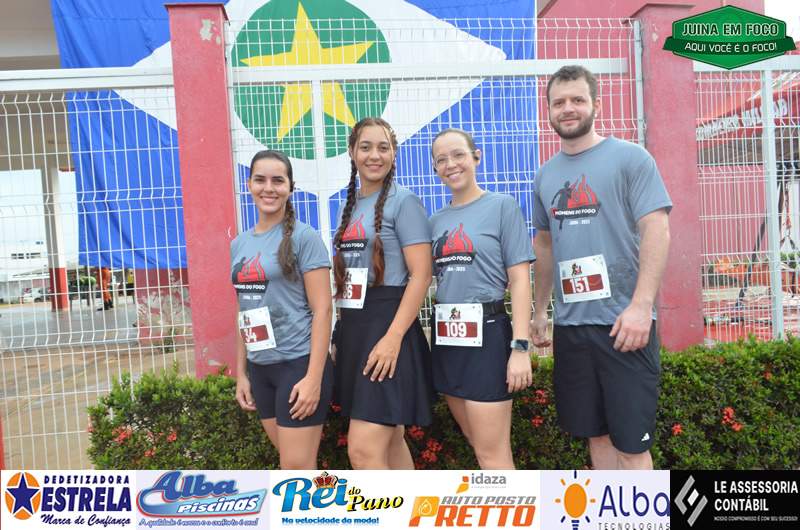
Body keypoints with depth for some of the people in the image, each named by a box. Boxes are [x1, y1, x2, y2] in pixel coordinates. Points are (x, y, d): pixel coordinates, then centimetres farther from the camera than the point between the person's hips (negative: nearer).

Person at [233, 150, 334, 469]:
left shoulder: (304, 238, -8)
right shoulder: (239, 244, 10)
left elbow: (322, 309, -12)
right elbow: (245, 314, 15)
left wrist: (314, 377, -18)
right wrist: (241, 373, 13)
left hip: (299, 364, -6)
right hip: (259, 368, 6)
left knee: (296, 468, -1)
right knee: (293, 463, 15)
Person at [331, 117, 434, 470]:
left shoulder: (403, 202, -6)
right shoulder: (349, 206, 15)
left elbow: (421, 275, -14)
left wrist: (393, 338, -21)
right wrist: (340, 336, 14)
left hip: (388, 328, -8)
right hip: (352, 330, 8)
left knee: (363, 451, -9)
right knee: (390, 440, 17)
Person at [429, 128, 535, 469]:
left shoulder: (502, 206, -3)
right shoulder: (436, 221, 12)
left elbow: (519, 279, -8)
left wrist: (520, 347, -15)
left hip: (486, 333, -6)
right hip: (446, 337, 6)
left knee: (492, 453, -1)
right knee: (476, 440, 16)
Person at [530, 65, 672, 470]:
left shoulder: (629, 157, -3)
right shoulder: (546, 174, 13)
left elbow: (657, 230, -10)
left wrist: (640, 306, -20)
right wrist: (540, 311, 17)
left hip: (623, 322, -5)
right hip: (570, 325, 5)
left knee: (631, 443, 1)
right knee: (596, 434, 15)